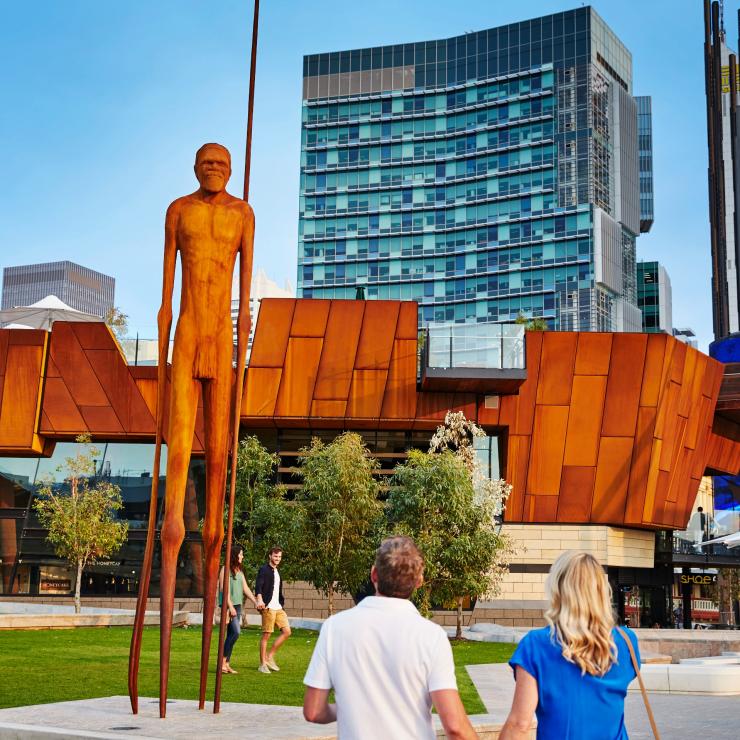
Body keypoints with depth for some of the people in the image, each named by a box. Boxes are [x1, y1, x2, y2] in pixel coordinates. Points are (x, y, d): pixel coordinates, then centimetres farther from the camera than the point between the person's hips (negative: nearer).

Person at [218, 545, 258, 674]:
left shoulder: (239, 571, 16)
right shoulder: (226, 569, -7)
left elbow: (246, 589, 17)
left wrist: (255, 602, 11)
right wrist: (230, 606, -17)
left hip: (238, 605, 8)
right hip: (229, 605, -8)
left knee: (231, 634, 6)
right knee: (236, 632, -15)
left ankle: (226, 664, 9)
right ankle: (223, 661, -6)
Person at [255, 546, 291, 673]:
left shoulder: (277, 572, 20)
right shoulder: (264, 570, -4)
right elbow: (258, 586, -19)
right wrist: (259, 599, -35)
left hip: (278, 608, 8)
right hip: (268, 607, -8)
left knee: (287, 631, 0)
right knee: (266, 635, -4)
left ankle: (270, 657, 9)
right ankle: (262, 664, 4)